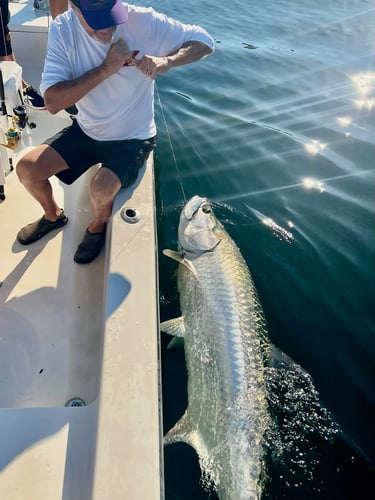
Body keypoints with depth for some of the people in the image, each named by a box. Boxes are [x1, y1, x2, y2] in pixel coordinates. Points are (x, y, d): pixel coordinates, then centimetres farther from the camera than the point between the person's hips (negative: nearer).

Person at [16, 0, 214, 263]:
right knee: (27, 168, -6)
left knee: (102, 188, -28)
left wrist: (166, 61, -34)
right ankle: (53, 215, 27)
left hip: (133, 138, -3)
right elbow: (53, 102, -23)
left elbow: (204, 41, -15)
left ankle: (98, 227, 10)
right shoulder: (63, 29, -15)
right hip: (86, 130, 4)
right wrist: (106, 68, -32)